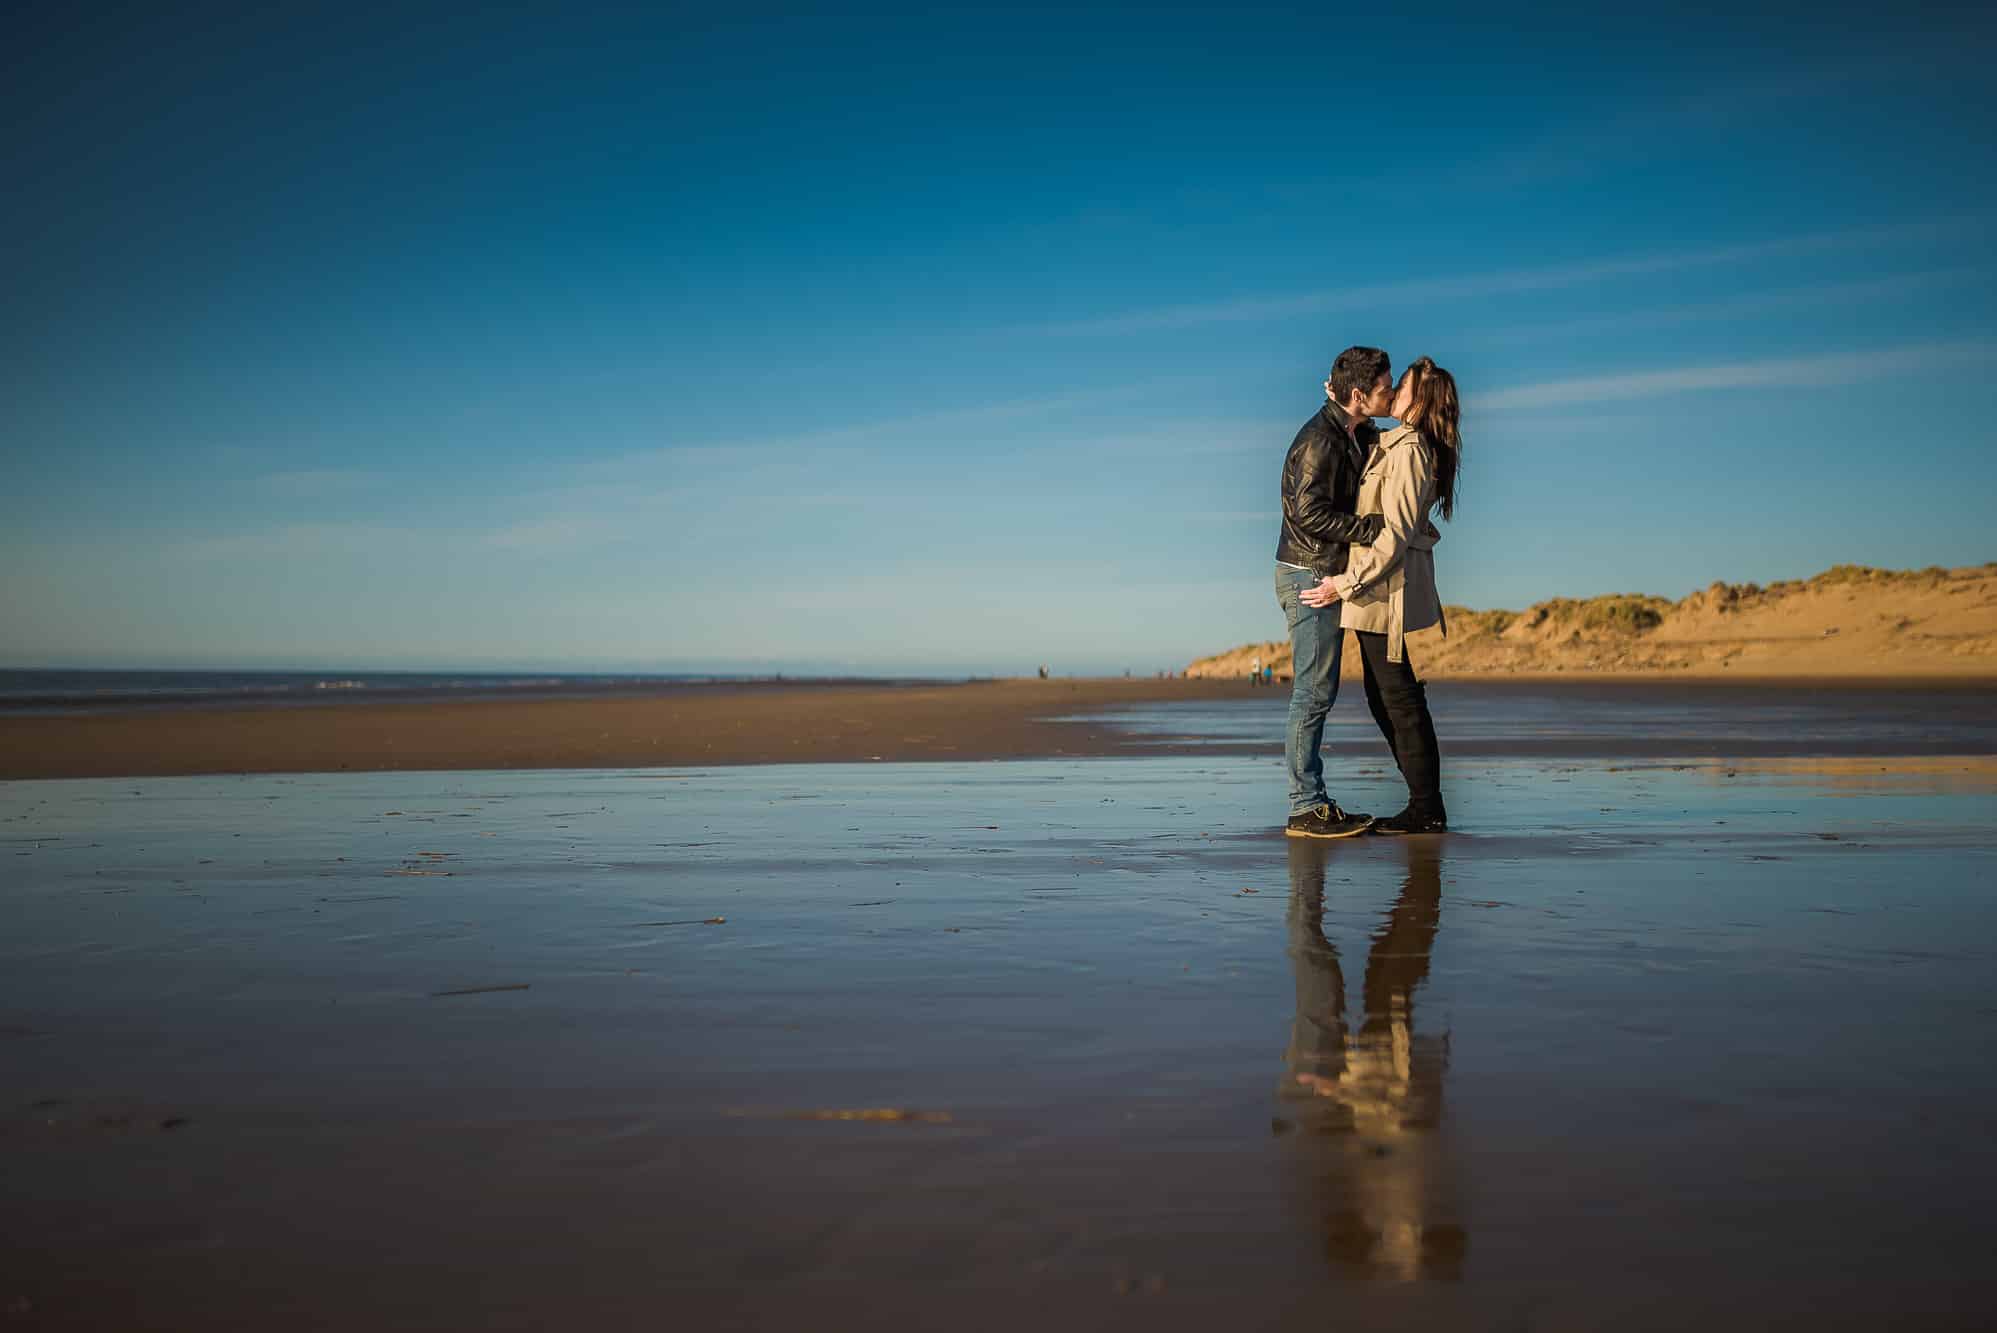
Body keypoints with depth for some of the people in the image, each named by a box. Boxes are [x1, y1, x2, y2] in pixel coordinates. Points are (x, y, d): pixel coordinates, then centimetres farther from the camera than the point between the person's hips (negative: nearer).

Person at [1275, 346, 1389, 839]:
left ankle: (1312, 802, 17)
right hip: (1309, 577, -10)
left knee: (1318, 693, 11)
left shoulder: (1361, 435, 13)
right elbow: (1309, 512, -24)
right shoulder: (1320, 440, -17)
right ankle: (1306, 809, -2)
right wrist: (1375, 527, -20)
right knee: (1313, 693, -7)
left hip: (1329, 578, 10)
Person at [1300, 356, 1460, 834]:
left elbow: (1395, 535, -21)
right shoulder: (1398, 444, 13)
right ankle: (1425, 806, 20)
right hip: (1385, 592, 10)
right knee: (1383, 696, 14)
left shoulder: (1406, 449, -16)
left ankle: (1427, 811, 4)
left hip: (1387, 590, -10)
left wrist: (1347, 583, -19)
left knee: (1400, 700, -4)